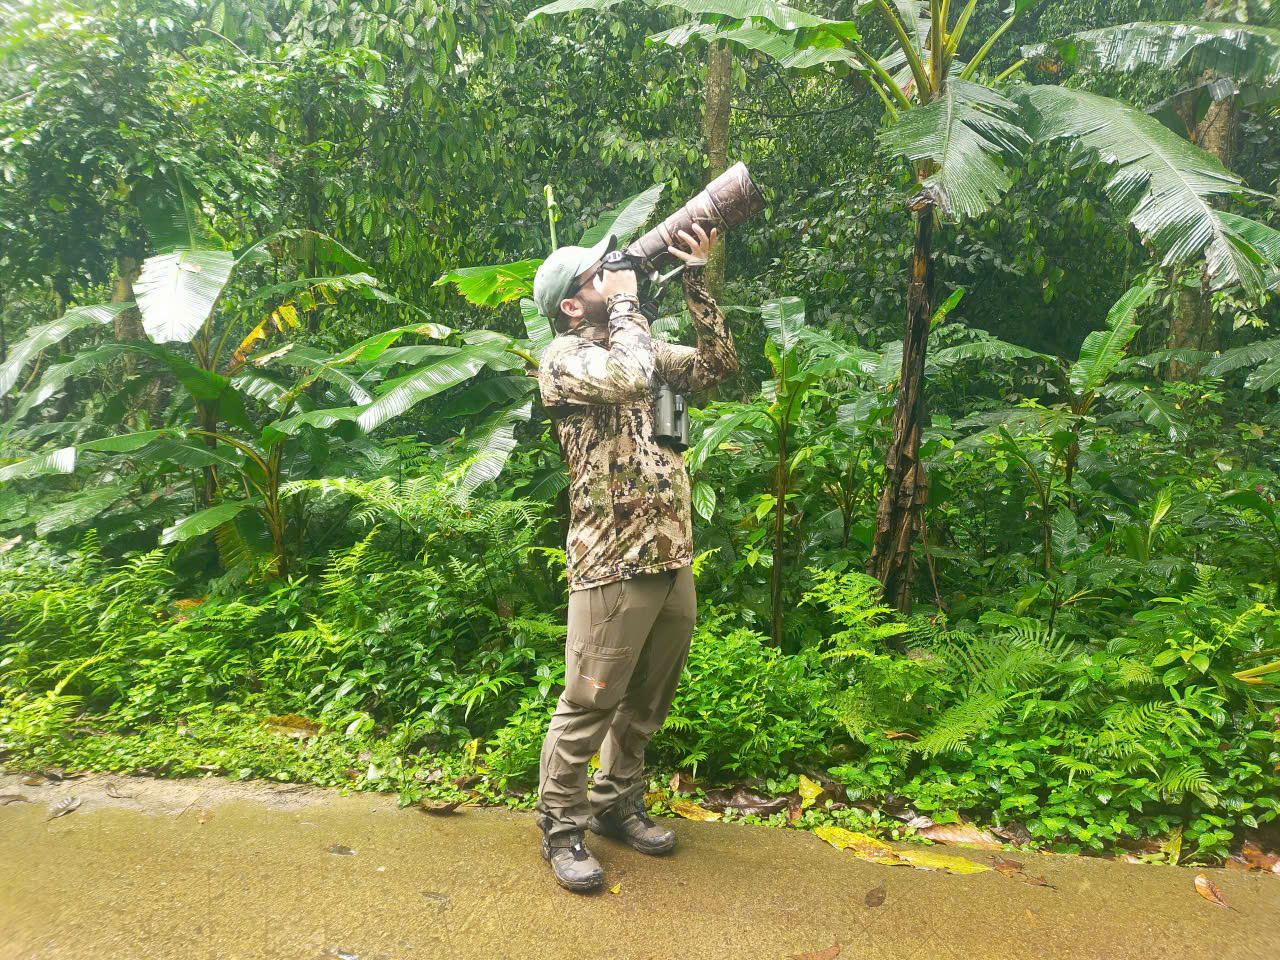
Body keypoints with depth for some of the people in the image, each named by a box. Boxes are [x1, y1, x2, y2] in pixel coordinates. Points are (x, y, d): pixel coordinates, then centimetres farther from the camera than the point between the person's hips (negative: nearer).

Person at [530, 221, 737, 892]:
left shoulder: (643, 347, 16)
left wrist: (695, 280, 8)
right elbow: (630, 377, -26)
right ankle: (561, 829, 22)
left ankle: (618, 805, 37)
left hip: (675, 560, 8)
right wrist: (627, 302, -9)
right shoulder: (563, 359, -7)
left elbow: (718, 365, 14)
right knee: (588, 707, 3)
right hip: (613, 566, -7)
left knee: (645, 705, 19)